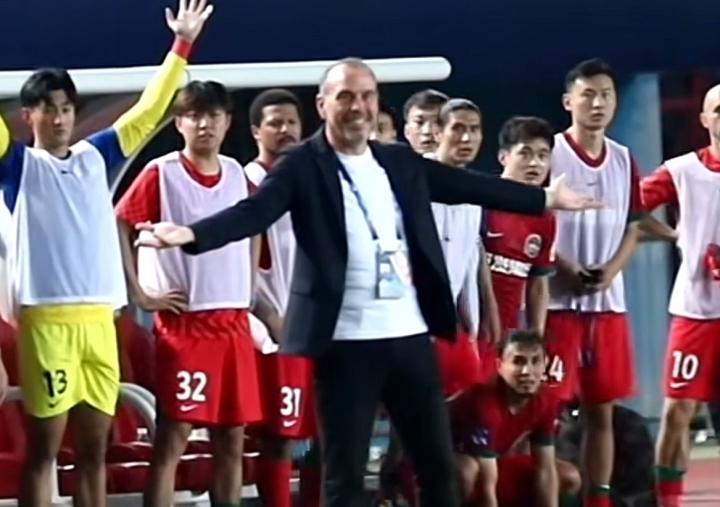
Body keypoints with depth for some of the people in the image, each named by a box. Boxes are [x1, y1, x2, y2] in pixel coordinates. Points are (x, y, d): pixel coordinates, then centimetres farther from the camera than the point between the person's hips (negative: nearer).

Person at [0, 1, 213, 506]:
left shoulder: (95, 157, 14)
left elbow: (148, 111, 17)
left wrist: (182, 45, 15)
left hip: (99, 318, 4)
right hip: (46, 319, -4)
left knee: (93, 449, 9)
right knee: (43, 449, -2)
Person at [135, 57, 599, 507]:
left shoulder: (402, 162, 11)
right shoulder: (304, 166, -5)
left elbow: (469, 187, 21)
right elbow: (254, 212, -18)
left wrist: (546, 198, 28)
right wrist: (191, 233, -36)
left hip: (411, 335, 5)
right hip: (347, 343, -5)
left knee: (438, 462, 12)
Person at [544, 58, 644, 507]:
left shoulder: (624, 160, 11)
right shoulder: (547, 154, -5)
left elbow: (632, 228, 14)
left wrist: (611, 271, -5)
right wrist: (568, 271, -18)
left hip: (610, 302, 5)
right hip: (558, 302, -5)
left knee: (603, 410, 9)